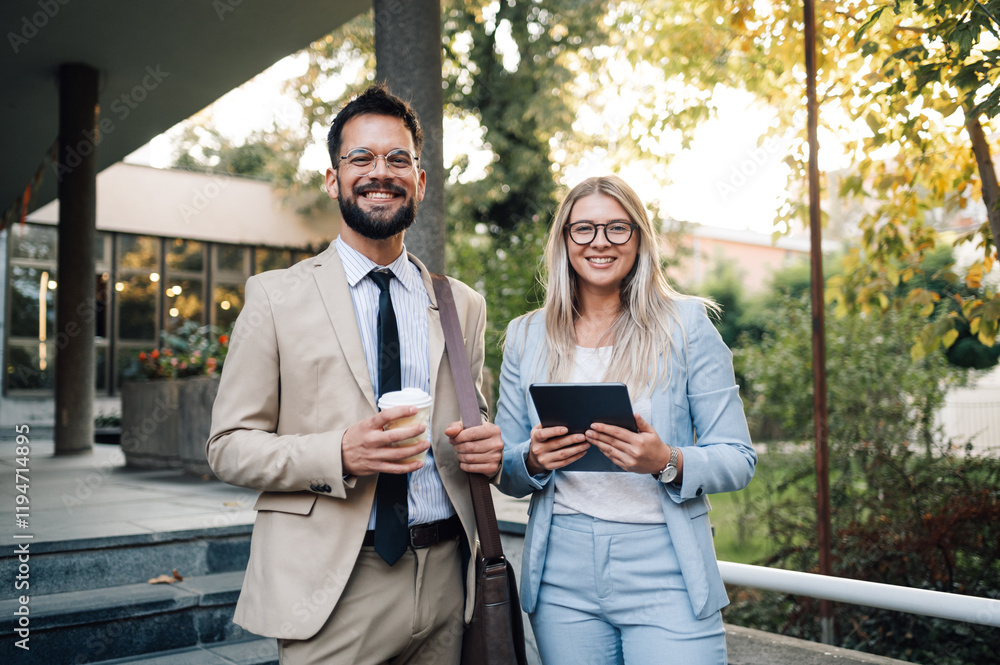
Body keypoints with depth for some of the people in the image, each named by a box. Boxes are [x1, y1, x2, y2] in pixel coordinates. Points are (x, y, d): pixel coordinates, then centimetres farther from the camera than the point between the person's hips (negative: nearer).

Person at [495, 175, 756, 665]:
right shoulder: (526, 337, 7)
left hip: (663, 572, -2)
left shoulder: (687, 325, 0)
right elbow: (506, 473, 11)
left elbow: (738, 458, -1)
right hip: (562, 577, 2)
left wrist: (668, 463, -20)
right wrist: (534, 459, -12)